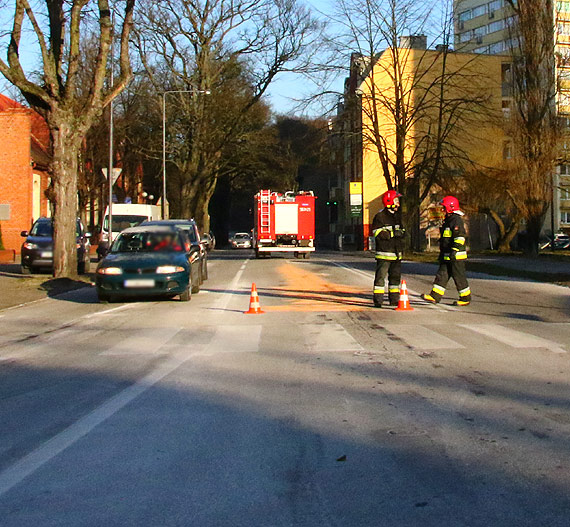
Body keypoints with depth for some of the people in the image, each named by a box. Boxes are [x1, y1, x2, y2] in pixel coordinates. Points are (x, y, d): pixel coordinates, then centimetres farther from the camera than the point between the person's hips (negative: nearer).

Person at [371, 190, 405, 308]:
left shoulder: (398, 215, 17)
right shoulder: (380, 216, -8)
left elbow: (401, 232, 28)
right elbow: (378, 233, -16)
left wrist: (402, 233, 4)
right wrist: (393, 233, -20)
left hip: (396, 253, 7)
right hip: (384, 253, -7)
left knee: (395, 276, 11)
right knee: (381, 276, -6)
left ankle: (394, 299, 20)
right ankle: (378, 300, -2)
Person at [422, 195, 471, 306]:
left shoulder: (457, 220, -13)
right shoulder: (447, 220, 19)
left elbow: (460, 237, -21)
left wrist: (455, 250, -28)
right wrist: (442, 253, 28)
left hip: (456, 256, -10)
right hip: (447, 257, 10)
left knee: (459, 277, -2)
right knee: (442, 275, 6)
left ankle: (466, 298, 8)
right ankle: (435, 296, 6)